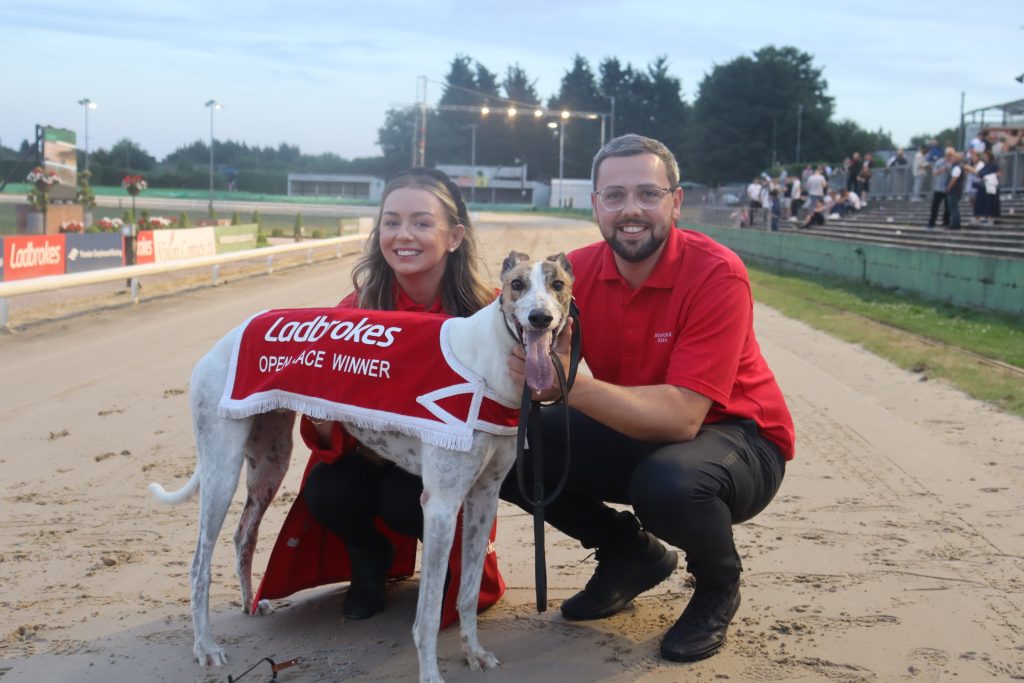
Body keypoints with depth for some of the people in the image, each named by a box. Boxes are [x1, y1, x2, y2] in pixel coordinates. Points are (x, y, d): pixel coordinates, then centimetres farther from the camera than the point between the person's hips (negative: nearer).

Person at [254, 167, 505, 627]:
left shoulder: (484, 311, -19)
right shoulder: (358, 309, -13)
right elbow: (329, 437, -11)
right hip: (373, 455, 3)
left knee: (406, 499, -32)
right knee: (325, 492, -27)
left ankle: (451, 567, 5)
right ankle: (372, 559, 9)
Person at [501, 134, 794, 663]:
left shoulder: (717, 275, -25)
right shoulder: (578, 272, -10)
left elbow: (682, 416, -34)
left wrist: (571, 385, -46)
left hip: (736, 435, -5)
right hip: (634, 431, 5)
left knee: (668, 482, -38)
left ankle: (718, 584, -1)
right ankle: (630, 554, 11)